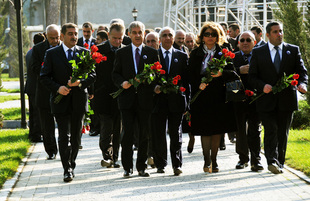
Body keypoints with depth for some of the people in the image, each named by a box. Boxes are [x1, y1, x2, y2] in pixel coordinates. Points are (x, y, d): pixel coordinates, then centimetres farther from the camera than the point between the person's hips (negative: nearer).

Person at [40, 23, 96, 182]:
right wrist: (57, 88, -16)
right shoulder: (52, 54, 3)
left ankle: (71, 164, 25)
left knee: (76, 136, 10)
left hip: (79, 101, 2)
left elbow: (92, 75, 4)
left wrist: (80, 82, -15)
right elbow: (44, 77, 1)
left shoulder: (84, 52, 7)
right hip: (61, 101, -2)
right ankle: (67, 170, -5)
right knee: (64, 137, -7)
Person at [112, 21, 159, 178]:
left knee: (144, 134, 4)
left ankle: (141, 167, 13)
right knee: (127, 134, -3)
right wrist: (122, 83, -12)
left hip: (145, 99, 1)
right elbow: (115, 74, 8)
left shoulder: (152, 53, 8)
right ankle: (127, 167, 6)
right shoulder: (121, 53, 8)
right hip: (127, 98, -1)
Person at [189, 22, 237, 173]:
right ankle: (207, 161, 5)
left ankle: (213, 161, 14)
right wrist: (199, 84, -15)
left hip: (218, 96, 1)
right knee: (205, 130, -2)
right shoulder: (195, 54, 7)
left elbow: (232, 73, -1)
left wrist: (221, 73, -20)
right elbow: (191, 75, 3)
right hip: (202, 96, -1)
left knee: (217, 129, 4)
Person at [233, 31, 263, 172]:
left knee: (255, 130, -3)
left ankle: (256, 160, -1)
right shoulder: (232, 57, 9)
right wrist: (239, 70, -18)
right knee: (240, 131, 9)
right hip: (238, 99, 2)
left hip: (255, 98, -2)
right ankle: (243, 158, 21)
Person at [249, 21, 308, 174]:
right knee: (271, 130, -15)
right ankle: (272, 161, -20)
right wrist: (262, 86, -16)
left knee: (283, 133, 7)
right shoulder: (258, 52, 6)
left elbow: (302, 71, 7)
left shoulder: (293, 50, 10)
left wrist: (302, 84, -16)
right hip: (267, 100, -2)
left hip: (286, 100, 2)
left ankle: (279, 163, 18)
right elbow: (252, 76, 4)